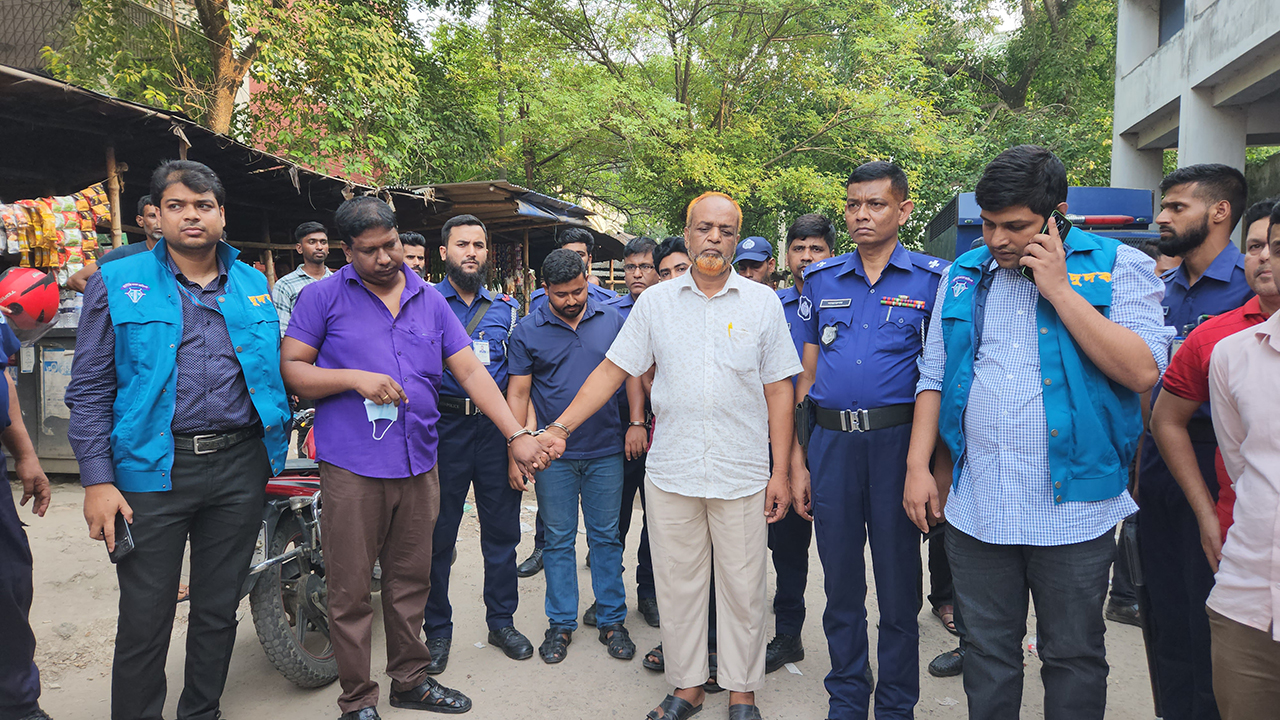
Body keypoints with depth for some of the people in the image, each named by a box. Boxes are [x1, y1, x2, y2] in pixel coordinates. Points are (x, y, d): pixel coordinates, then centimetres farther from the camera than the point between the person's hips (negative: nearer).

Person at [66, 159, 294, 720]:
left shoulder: (253, 284, 10)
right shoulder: (117, 283, 1)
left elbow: (273, 371, 16)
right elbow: (89, 390, -2)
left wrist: (274, 447, 8)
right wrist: (97, 482, -9)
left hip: (240, 466, 3)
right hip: (153, 472, -3)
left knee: (219, 610, 15)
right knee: (145, 619, 4)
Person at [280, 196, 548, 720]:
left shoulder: (431, 300, 10)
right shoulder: (323, 297, 1)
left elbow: (470, 371, 5)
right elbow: (290, 368, -2)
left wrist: (516, 435, -3)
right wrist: (354, 378, -17)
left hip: (419, 465, 4)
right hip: (352, 467, -3)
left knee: (411, 582, 15)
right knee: (351, 591, 4)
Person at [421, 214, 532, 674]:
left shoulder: (508, 307, 11)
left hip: (496, 427, 2)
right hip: (443, 426, -2)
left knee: (502, 528, 9)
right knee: (438, 532, 6)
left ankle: (502, 622, 25)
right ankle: (437, 630, 21)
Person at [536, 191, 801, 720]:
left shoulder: (762, 302, 2)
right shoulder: (655, 301, 5)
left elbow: (778, 389, 2)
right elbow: (613, 370, 4)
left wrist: (781, 470, -2)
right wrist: (559, 427, -4)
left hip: (742, 473, -1)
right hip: (670, 471, 1)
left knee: (742, 587, 9)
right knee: (677, 584, 11)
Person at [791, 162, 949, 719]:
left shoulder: (932, 279, 1)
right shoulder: (820, 280, 9)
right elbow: (806, 373, 10)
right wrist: (796, 459, 6)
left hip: (897, 439, -2)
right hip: (831, 440, 3)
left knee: (899, 584, 8)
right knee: (841, 582, 13)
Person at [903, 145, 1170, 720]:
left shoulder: (1117, 266, -3)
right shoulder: (963, 275, 8)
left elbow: (1143, 371, -16)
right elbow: (933, 377, 11)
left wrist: (1058, 288, -15)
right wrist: (918, 464, 4)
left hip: (1073, 507, -3)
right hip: (976, 507, 3)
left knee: (1074, 659, 12)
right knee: (987, 655, 15)